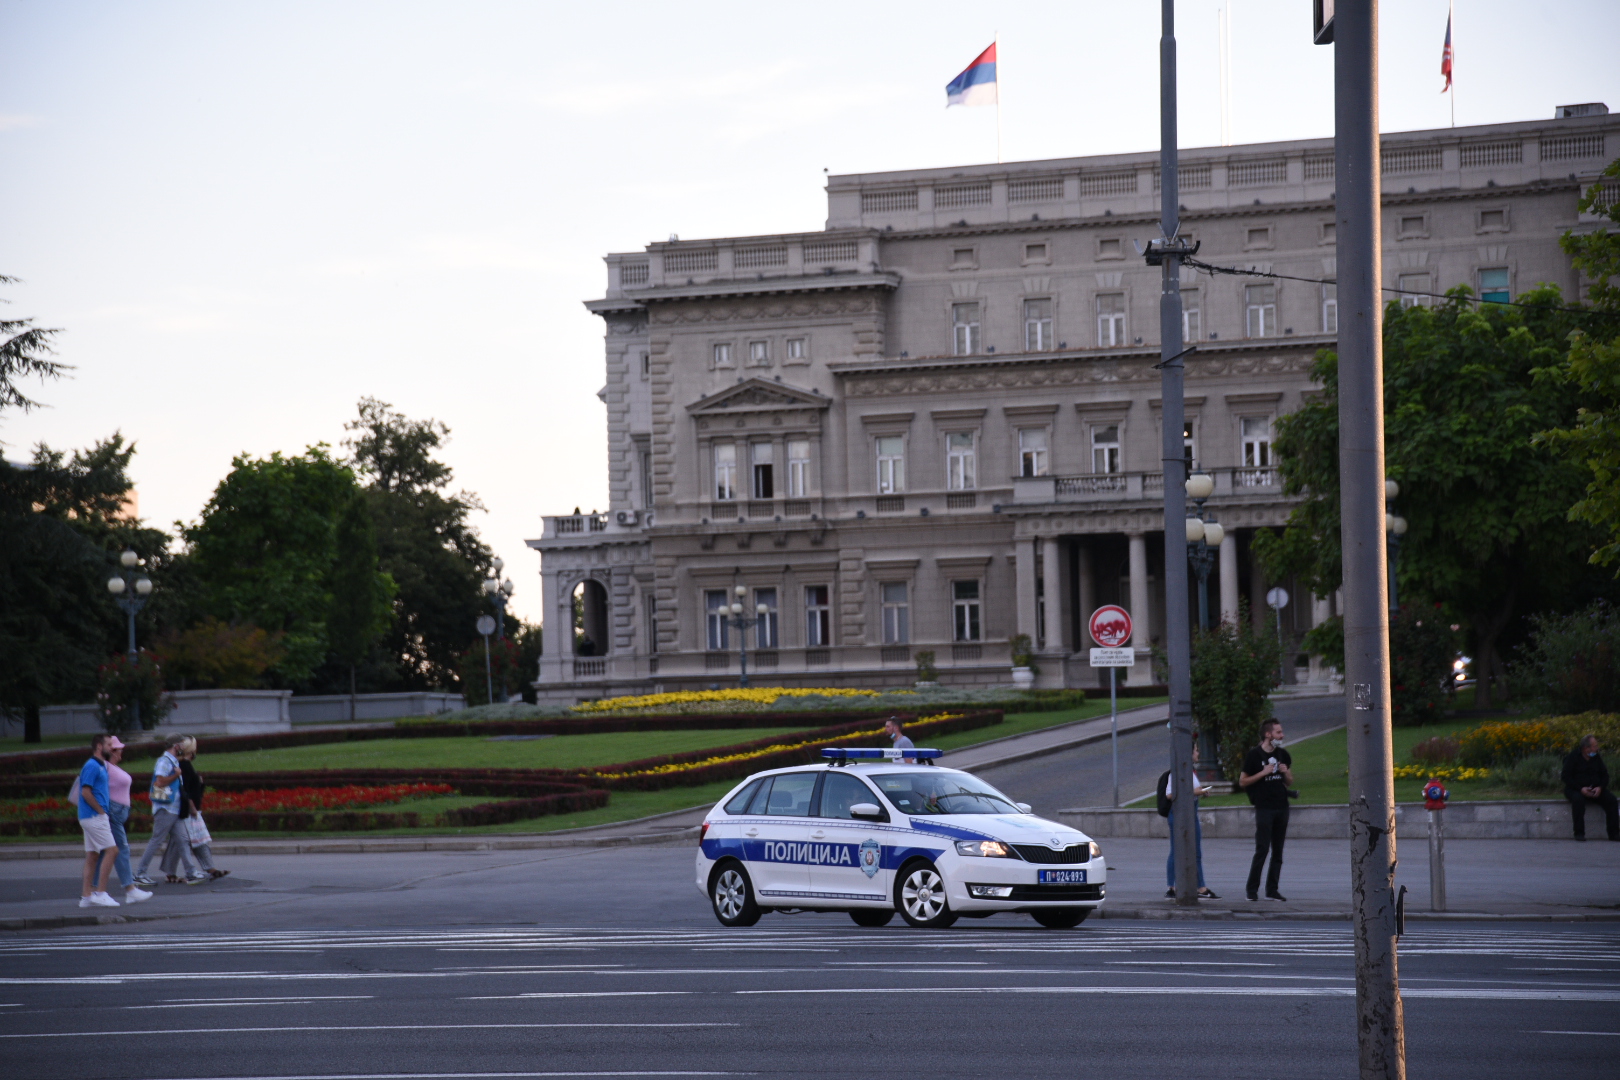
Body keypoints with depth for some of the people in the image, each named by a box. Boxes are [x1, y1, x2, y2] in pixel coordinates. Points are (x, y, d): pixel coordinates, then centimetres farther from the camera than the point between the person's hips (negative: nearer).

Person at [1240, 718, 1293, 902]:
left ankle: (1272, 890, 8)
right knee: (1262, 850, -10)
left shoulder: (1283, 755, 13)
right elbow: (1242, 782, -3)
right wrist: (1263, 773, -13)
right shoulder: (1254, 755, -4)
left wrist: (1286, 772, -1)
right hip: (1264, 808, -6)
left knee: (1278, 852, 5)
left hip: (1282, 807, 6)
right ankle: (1252, 890, -4)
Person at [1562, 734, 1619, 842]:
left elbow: (1605, 775, 9)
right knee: (1578, 799, -38)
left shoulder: (1597, 757, 9)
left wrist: (1600, 788, -13)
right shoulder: (1573, 757, -6)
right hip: (1575, 789, -4)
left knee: (1611, 799, -20)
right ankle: (1579, 833, -32)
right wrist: (1581, 789, -22)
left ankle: (1614, 833, -18)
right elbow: (1566, 777, -11)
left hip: (1595, 789, 4)